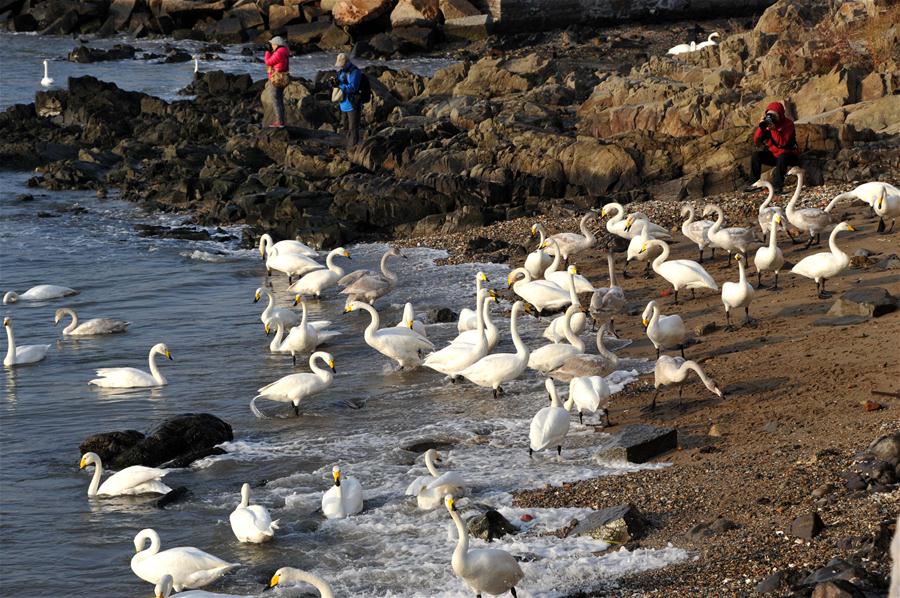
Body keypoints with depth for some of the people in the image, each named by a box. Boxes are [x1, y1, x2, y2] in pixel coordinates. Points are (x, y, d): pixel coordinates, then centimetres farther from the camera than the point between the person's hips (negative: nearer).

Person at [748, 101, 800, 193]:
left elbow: (782, 143, -28)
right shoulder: (767, 123, -1)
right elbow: (756, 140, -7)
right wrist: (761, 127, -22)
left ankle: (778, 185, -33)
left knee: (781, 158, -39)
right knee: (755, 155, -13)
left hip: (789, 155, -6)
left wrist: (773, 129, -34)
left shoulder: (788, 124, -16)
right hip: (773, 154, 6)